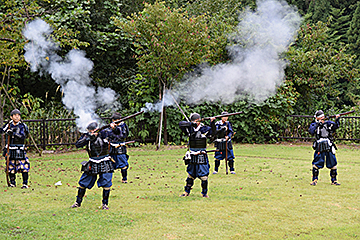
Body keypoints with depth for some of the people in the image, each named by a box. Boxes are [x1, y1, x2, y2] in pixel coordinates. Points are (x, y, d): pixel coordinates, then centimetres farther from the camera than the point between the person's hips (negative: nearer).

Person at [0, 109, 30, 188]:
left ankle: (25, 184, -3)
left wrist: (13, 133, -31)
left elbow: (22, 137, -19)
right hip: (10, 148, 4)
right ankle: (12, 183, 21)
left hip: (20, 149, -4)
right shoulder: (9, 125, 4)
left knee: (24, 167, -10)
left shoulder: (22, 126, -6)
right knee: (11, 167, 7)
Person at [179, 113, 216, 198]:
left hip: (202, 156, -2)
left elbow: (212, 130, -19)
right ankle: (187, 192, 25)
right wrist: (191, 124, -18)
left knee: (204, 176, -2)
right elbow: (181, 124, -8)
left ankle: (204, 193, 12)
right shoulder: (190, 129, 2)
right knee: (190, 175, 13)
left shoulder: (204, 129, -4)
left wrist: (212, 122, -36)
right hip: (192, 156, 2)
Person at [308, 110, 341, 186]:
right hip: (319, 147, -2)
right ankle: (315, 180, 9)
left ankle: (334, 180, 18)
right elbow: (311, 131, -15)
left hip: (329, 146, 2)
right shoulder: (314, 125, 3)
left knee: (333, 163, 5)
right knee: (316, 163, -4)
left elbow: (336, 126, -5)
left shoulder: (328, 123, 8)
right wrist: (318, 124, -21)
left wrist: (337, 120, -22)